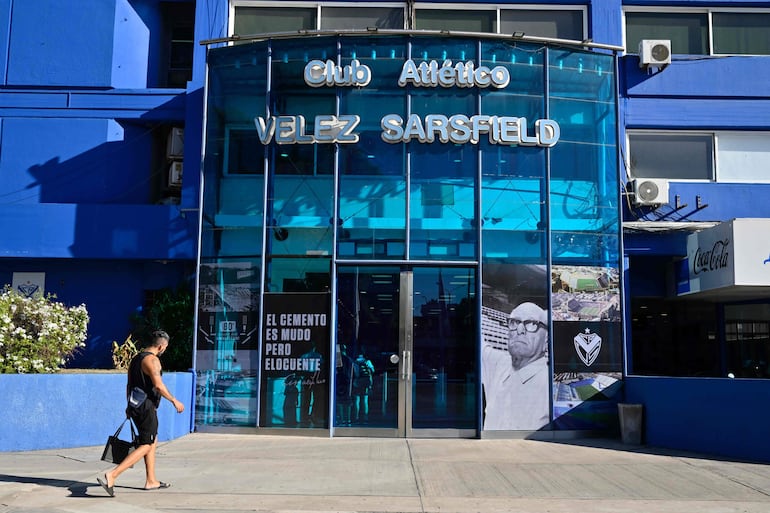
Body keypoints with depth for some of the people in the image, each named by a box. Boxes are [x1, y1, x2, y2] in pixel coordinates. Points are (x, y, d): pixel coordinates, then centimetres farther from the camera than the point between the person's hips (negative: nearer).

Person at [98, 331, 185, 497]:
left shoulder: (136, 359, 15)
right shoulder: (152, 360, -14)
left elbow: (129, 385, 20)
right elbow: (158, 385, -23)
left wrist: (130, 406, 28)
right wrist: (174, 401, -14)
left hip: (135, 406, 10)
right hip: (147, 407, -10)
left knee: (153, 441, 19)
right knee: (146, 445, -6)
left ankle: (151, 481, 24)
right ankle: (112, 475, -15)